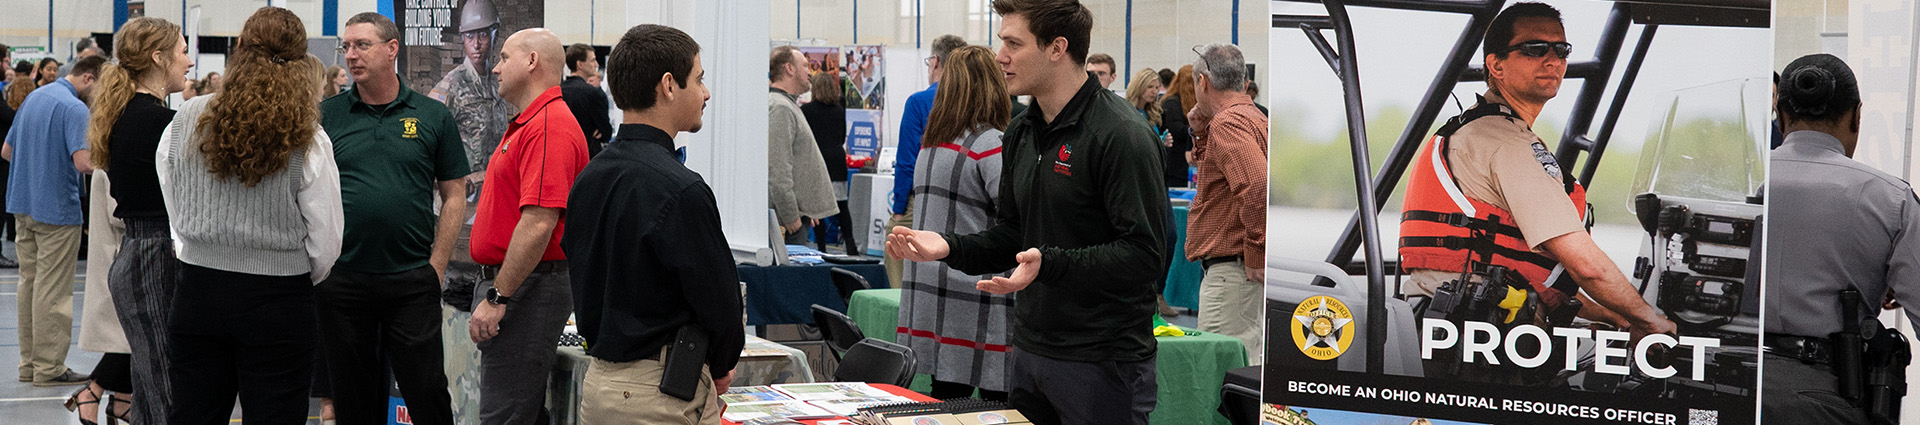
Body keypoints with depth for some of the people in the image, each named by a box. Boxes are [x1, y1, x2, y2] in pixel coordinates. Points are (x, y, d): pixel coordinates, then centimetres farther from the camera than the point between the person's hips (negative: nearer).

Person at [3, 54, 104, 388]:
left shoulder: (33, 98, 12)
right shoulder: (74, 108, -17)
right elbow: (84, 161, -27)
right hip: (57, 208, -9)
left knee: (30, 283, 14)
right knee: (53, 292, -3)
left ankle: (29, 362, 19)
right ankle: (49, 368, 2)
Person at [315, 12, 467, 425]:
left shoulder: (434, 117, 4)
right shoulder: (326, 115, 5)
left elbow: (454, 195, 6)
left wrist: (436, 266, -2)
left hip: (413, 282, -1)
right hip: (342, 280, 1)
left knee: (428, 391, 0)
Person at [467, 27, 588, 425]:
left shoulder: (549, 127, -17)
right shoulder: (528, 124, 20)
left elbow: (539, 223, -25)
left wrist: (497, 298, -22)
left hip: (527, 287, -11)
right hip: (507, 284, 11)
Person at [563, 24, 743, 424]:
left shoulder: (588, 179, 8)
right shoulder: (680, 190, -19)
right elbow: (720, 300, -15)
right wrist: (720, 368, 4)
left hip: (598, 379, 9)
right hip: (663, 392, -9)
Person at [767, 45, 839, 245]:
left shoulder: (789, 105, 21)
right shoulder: (779, 108, -14)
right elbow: (777, 170, -21)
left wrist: (805, 212, 25)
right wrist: (791, 218, -19)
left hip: (799, 213, 10)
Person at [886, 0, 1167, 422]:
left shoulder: (1120, 134, -16)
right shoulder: (1021, 132, 12)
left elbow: (1144, 254, -22)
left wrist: (1048, 263, -30)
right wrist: (949, 247, 0)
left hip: (1101, 360, -8)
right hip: (1029, 351, 8)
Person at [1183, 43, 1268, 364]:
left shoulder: (1227, 123, -15)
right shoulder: (1254, 117, 17)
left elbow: (1258, 185, -30)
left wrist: (1255, 251, -22)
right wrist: (1201, 134, 16)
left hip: (1230, 267, -11)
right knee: (1248, 359, 15)